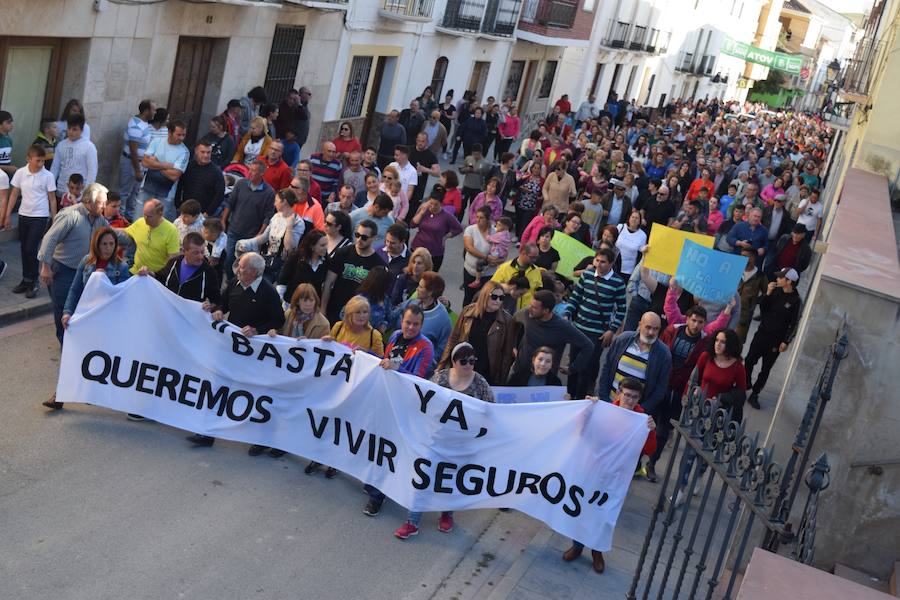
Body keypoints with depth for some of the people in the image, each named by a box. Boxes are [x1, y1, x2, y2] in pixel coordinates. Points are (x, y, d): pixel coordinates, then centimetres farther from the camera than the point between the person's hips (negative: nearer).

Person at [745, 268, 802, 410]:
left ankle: (754, 395, 14)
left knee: (765, 369, 6)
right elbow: (762, 308, 1)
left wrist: (786, 342, -11)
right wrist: (768, 294, -13)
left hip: (776, 340, -3)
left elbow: (794, 324, -8)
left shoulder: (795, 300, -11)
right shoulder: (775, 291, 1)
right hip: (762, 333, 4)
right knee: (749, 361, 3)